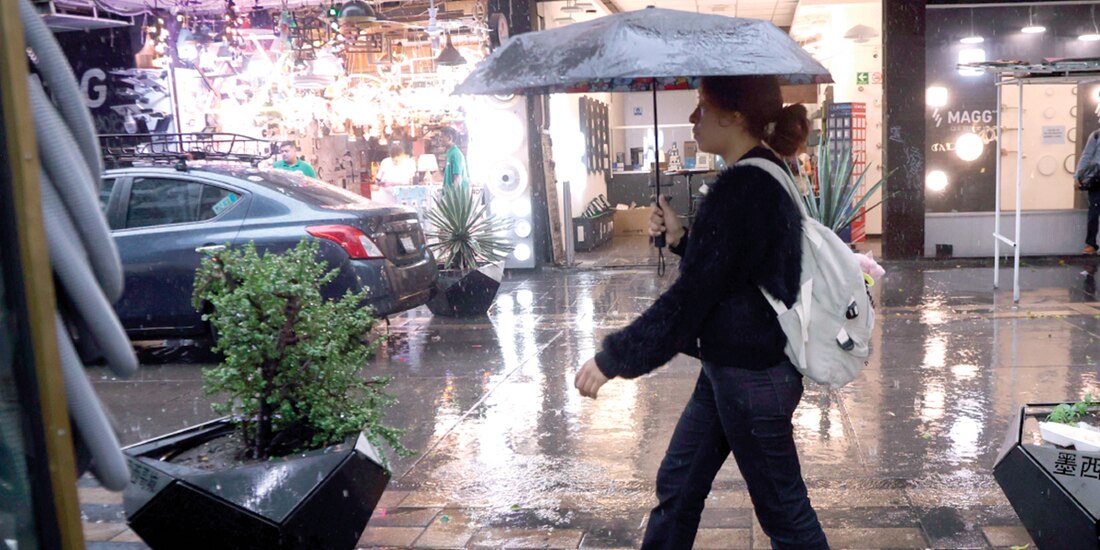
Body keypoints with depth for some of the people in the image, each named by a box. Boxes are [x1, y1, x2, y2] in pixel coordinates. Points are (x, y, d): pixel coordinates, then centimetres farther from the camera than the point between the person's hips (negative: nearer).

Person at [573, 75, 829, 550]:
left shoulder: (743, 191, -23)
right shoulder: (764, 180, 8)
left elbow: (689, 298, -24)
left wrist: (612, 358, -16)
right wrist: (679, 238, 2)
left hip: (751, 379, -10)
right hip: (727, 368, 10)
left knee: (783, 510, 8)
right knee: (677, 485, 19)